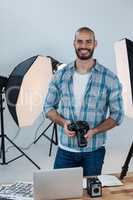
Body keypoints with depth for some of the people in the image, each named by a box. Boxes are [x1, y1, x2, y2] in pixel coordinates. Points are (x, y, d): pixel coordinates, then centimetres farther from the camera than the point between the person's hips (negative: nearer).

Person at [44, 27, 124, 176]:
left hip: (94, 151, -1)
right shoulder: (60, 75, 0)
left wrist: (94, 131, -18)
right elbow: (49, 107, 7)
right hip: (65, 149, 1)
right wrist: (63, 123, -13)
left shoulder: (110, 78, -6)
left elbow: (117, 115, -2)